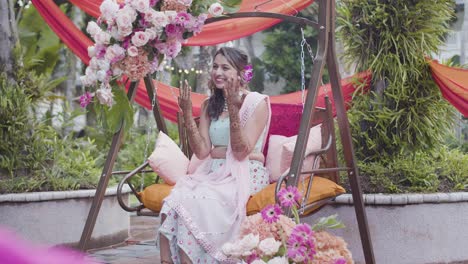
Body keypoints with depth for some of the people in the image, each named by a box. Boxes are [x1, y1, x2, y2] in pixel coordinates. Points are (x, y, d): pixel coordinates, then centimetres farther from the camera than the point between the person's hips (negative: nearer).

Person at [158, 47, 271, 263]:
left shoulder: (257, 103, -3)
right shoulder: (210, 105, 14)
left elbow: (241, 152, -12)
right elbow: (202, 151, 2)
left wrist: (233, 109, -21)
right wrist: (187, 113, -5)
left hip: (244, 175, -5)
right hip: (213, 172, 5)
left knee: (197, 202, -32)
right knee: (174, 200, -26)